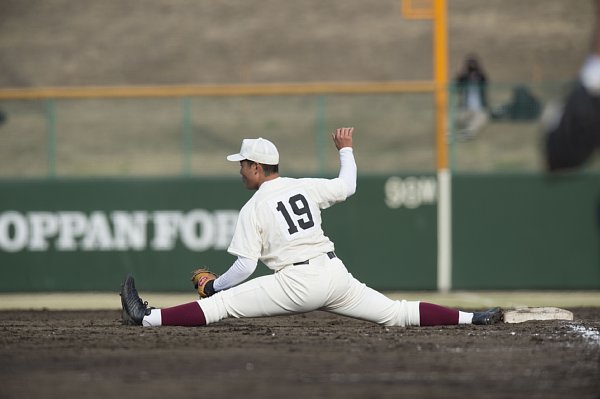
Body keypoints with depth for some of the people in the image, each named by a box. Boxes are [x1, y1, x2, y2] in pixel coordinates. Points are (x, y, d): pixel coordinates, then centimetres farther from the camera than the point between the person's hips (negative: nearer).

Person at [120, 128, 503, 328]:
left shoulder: (254, 208, -1)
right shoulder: (306, 187, 12)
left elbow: (245, 265, -7)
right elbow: (347, 185, 27)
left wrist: (214, 286, 7)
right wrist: (346, 149, 43)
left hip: (296, 282, -5)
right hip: (335, 273, 6)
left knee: (222, 303, -4)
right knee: (397, 313, 9)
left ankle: (148, 318, -12)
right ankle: (472, 319, 1)